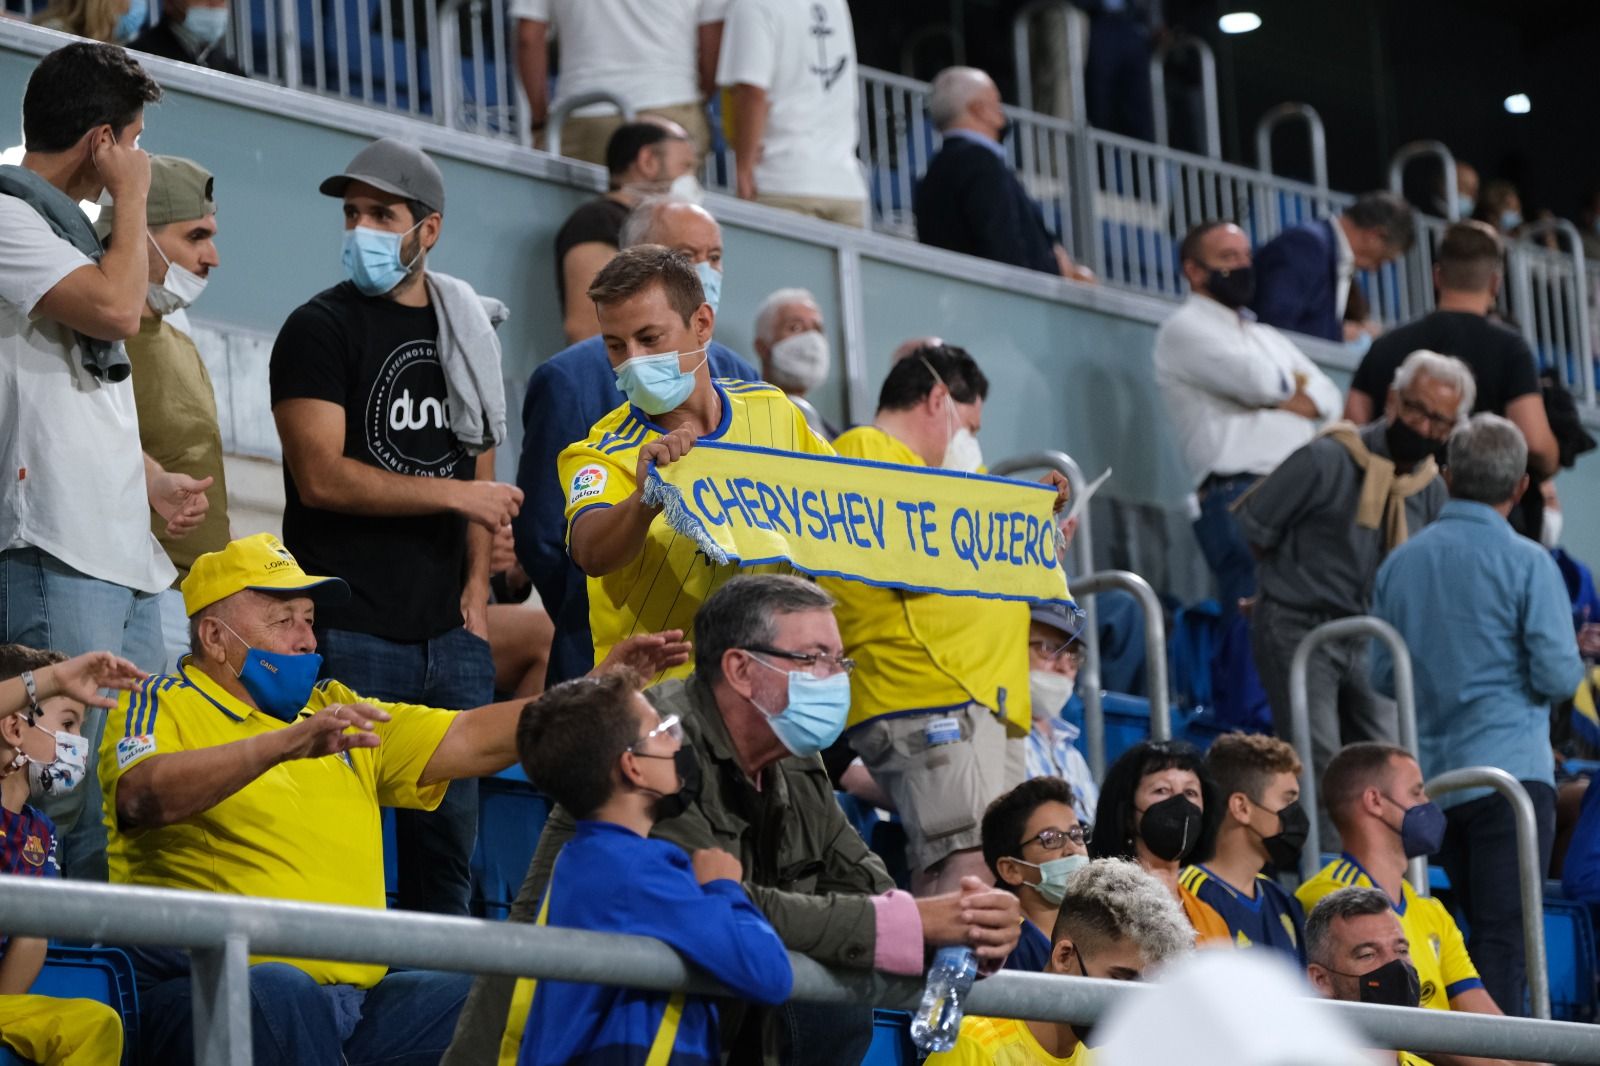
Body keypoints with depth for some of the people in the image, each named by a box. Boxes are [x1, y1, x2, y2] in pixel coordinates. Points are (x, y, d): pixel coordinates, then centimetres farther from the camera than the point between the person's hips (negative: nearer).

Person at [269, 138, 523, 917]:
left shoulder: (465, 330, 16)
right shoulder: (320, 328, -2)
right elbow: (322, 477, -11)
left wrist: (477, 585, 5)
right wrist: (457, 494, -9)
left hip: (450, 634, 5)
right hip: (350, 638, -5)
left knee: (449, 837, 7)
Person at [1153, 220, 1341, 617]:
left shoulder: (1266, 337, 28)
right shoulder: (1185, 329, 3)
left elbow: (1327, 398, 15)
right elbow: (1257, 380, -11)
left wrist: (1270, 398, -3)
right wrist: (1293, 383, 12)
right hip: (1237, 492, -7)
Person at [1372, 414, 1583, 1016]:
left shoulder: (1400, 564, 8)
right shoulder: (1526, 564, -8)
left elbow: (1383, 677, 12)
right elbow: (1558, 676, -12)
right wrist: (1576, 657, 10)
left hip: (1434, 779, 6)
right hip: (1511, 772, -6)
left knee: (1483, 934, 15)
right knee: (1506, 939, -7)